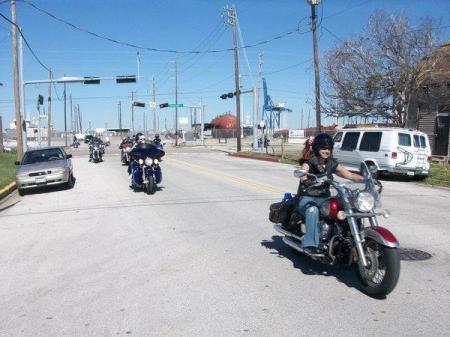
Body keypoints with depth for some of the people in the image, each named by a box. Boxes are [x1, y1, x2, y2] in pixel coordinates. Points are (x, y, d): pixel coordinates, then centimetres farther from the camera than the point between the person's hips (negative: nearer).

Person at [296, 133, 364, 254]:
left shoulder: (332, 164, 9)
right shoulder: (308, 163, -5)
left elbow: (349, 175, 7)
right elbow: (302, 176, -25)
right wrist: (306, 181, -49)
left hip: (324, 199, 4)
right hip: (307, 198, -4)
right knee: (313, 210, -39)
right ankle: (310, 244, -42)